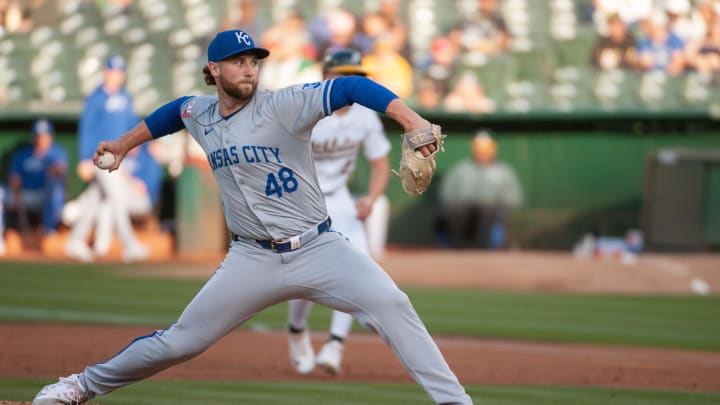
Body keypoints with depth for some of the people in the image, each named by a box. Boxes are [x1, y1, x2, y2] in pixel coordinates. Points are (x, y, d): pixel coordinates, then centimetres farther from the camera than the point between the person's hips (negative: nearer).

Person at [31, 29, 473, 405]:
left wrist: (411, 119, -38)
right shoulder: (199, 114, 5)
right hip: (253, 260, 3)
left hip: (319, 248, -3)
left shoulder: (284, 105, -12)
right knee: (180, 341, 6)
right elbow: (175, 111, 31)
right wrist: (125, 143, 35)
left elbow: (350, 87, -24)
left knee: (391, 304, -25)